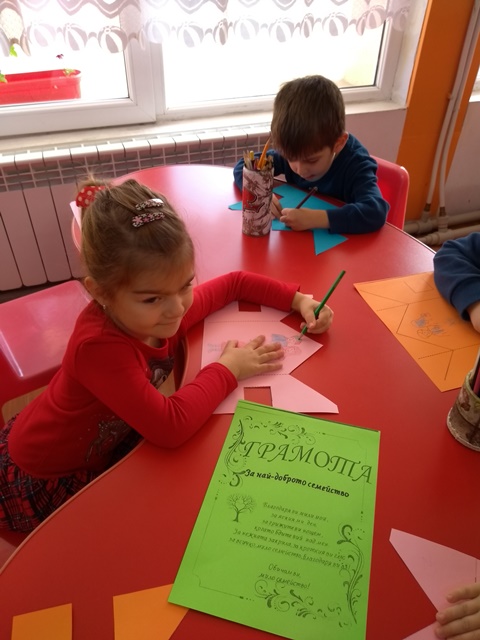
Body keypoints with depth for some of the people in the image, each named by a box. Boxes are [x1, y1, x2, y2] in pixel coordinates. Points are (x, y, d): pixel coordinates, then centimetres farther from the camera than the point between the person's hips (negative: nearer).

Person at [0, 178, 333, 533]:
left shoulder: (163, 310, -19)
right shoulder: (99, 347, -40)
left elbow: (235, 282, -4)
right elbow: (171, 426, -47)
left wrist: (299, 300, -14)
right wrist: (228, 369, -33)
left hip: (103, 443, 6)